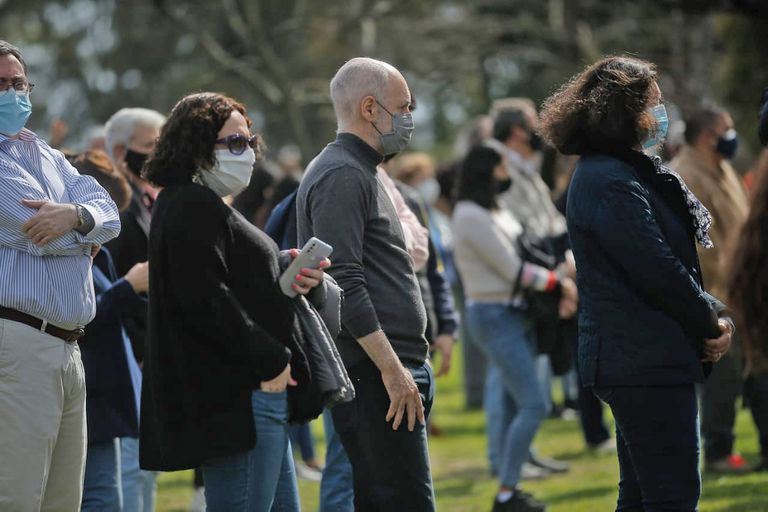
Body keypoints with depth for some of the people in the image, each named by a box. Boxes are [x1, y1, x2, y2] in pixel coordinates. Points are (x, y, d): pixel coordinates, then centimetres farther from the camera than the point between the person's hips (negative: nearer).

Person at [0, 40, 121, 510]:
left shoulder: (46, 155, 21)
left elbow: (108, 211, 9)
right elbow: (39, 233, -16)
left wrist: (76, 215, -14)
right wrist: (90, 234, 5)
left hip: (67, 346, 9)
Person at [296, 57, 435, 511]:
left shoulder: (361, 174, 22)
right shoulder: (342, 176, -12)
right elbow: (343, 282, -21)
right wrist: (391, 368, -23)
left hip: (391, 372, 11)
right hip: (373, 375, -11)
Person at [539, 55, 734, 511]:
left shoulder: (633, 174, 17)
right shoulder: (610, 183, -16)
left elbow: (672, 258, 17)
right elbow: (659, 272, -19)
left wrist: (712, 317, 2)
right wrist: (712, 322, -6)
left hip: (637, 364, 11)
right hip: (647, 364, -11)